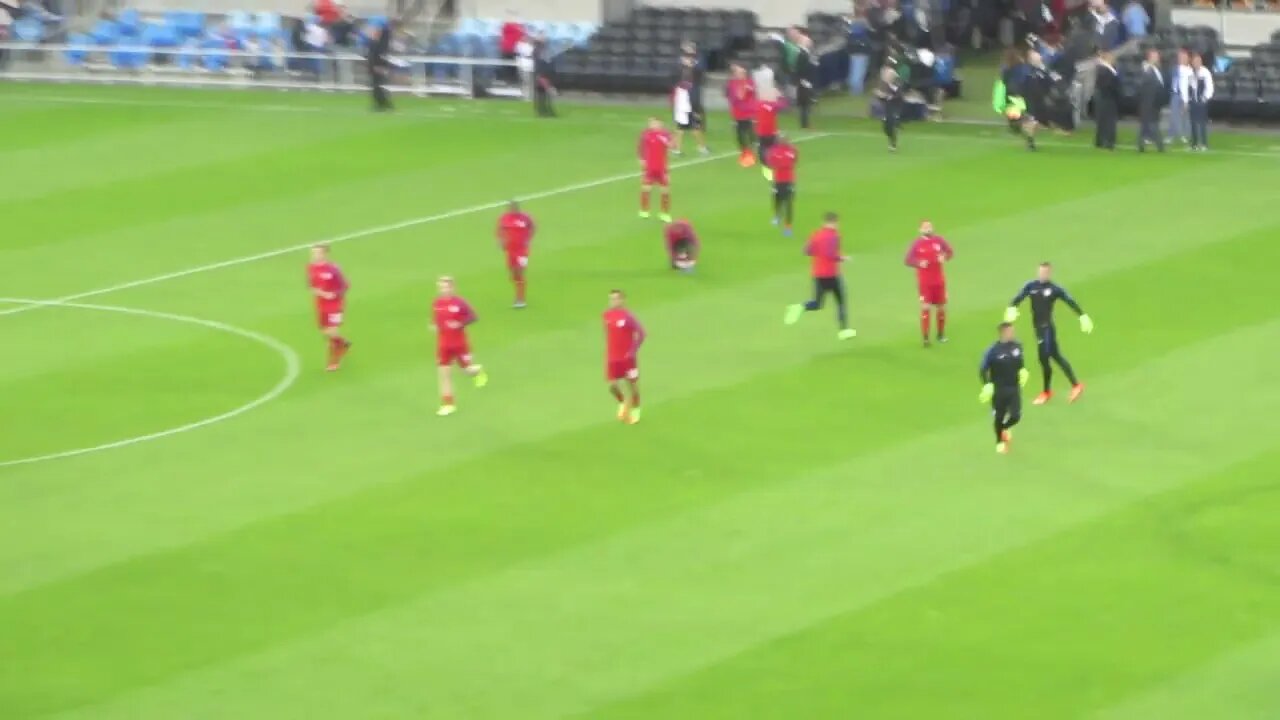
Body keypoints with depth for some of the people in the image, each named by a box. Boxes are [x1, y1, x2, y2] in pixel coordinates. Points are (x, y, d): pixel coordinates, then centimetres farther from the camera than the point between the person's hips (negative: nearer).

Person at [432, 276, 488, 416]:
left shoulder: (459, 302, -14)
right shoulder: (437, 303, 0)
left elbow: (473, 317, -10)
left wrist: (460, 324, -25)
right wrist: (434, 325, -6)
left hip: (460, 343, -3)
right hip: (443, 345, 3)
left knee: (467, 369, 6)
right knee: (444, 373, -1)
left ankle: (478, 371, 45)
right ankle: (448, 404, 5)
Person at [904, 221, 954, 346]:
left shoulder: (938, 240, 0)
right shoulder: (917, 244, -7)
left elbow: (950, 252, 8)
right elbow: (908, 260, -6)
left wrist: (945, 257, -14)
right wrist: (919, 263, -25)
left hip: (939, 280, 3)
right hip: (924, 281, -3)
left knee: (941, 307, 11)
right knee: (925, 307, -10)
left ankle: (941, 334, 29)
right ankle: (925, 337, -7)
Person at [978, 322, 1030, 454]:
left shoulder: (1017, 346, -2)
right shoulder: (993, 350, -16)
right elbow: (983, 369, -11)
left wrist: (1023, 370, 2)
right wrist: (987, 385, -22)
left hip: (1014, 388, 3)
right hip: (998, 389, -3)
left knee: (1015, 416, -7)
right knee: (999, 417, 8)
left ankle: (1005, 428, 30)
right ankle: (1000, 442, 34)